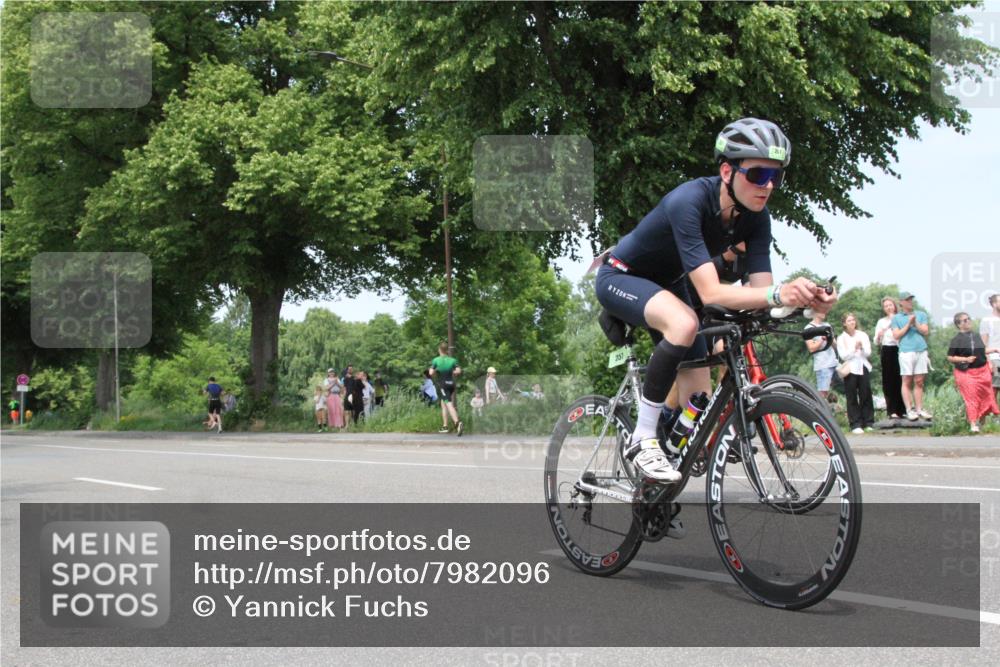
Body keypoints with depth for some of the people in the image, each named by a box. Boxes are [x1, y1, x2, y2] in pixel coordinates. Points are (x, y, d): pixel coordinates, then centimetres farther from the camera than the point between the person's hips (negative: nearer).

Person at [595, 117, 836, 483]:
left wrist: (806, 298, -42)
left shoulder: (755, 217, -15)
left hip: (665, 285, 7)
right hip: (620, 277, -7)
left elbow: (760, 288, -21)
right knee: (684, 323, -38)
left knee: (699, 404, -2)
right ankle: (643, 440, -24)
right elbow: (710, 293, -42)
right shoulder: (689, 201, -36)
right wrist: (778, 294, -55)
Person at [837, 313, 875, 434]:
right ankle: (856, 425, -3)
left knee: (866, 396, 2)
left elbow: (868, 353, 4)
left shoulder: (863, 335, 9)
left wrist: (861, 347, -15)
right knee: (852, 398, -3)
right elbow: (844, 356, -6)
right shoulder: (841, 338, 4)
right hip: (850, 370, -2)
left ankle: (868, 423, 8)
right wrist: (854, 348, -17)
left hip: (863, 368, 2)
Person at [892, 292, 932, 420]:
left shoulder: (921, 315, 18)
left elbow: (926, 331, 7)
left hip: (921, 351, 3)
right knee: (907, 382, -5)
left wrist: (915, 323, -5)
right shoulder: (896, 318, 11)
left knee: (919, 382, 3)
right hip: (906, 351, -3)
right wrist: (908, 324, -4)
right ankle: (909, 410, -4)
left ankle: (919, 409, 6)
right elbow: (896, 335, 1)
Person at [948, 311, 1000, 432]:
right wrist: (965, 359, -18)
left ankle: (981, 420, 26)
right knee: (971, 397, -10)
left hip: (982, 370, 6)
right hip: (966, 373, -6)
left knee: (985, 396, 9)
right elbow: (950, 357, -8)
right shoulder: (956, 340, -8)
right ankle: (972, 424, -7)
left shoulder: (976, 337, 10)